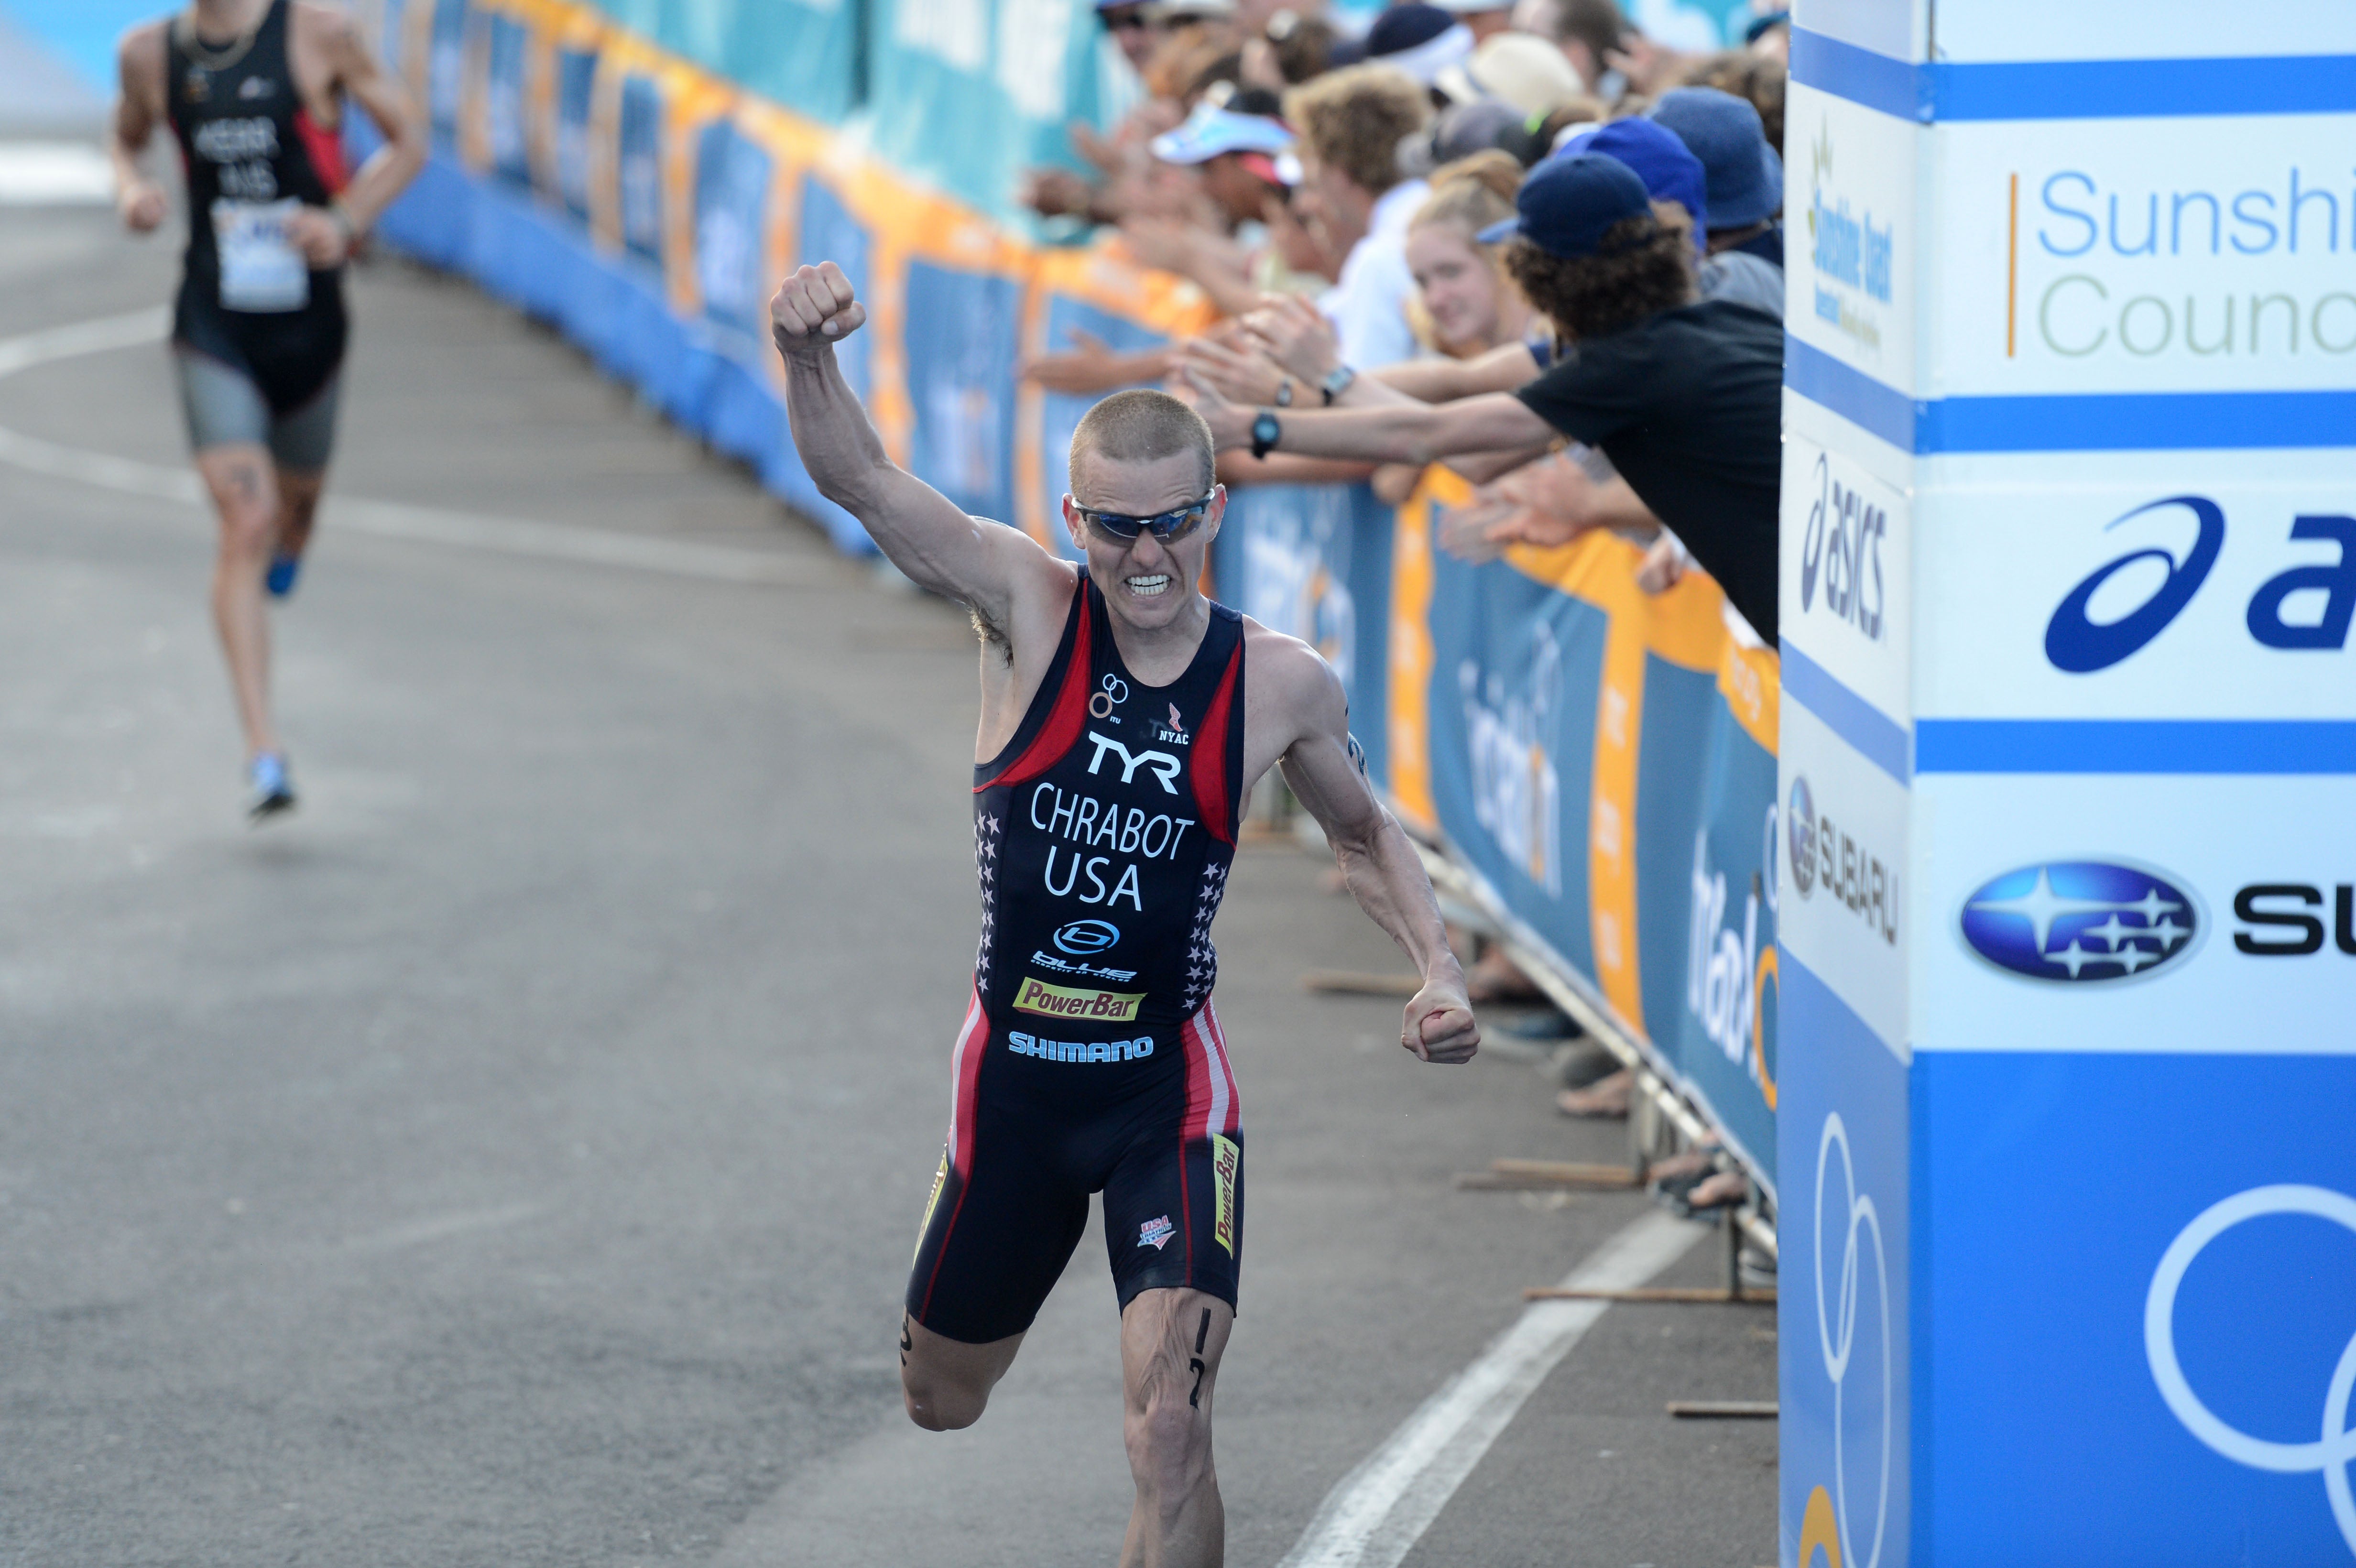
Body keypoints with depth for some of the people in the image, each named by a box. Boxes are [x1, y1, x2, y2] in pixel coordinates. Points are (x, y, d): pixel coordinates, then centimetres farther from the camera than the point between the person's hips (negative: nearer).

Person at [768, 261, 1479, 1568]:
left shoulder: (1280, 685, -8)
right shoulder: (1027, 607, -10)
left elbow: (1364, 838, 13)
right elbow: (854, 478, -24)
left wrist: (1438, 967, -4)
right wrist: (806, 352, -45)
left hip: (1169, 1090, -1)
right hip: (1011, 1072, 2)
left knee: (1169, 1432, -18)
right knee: (941, 1401, 21)